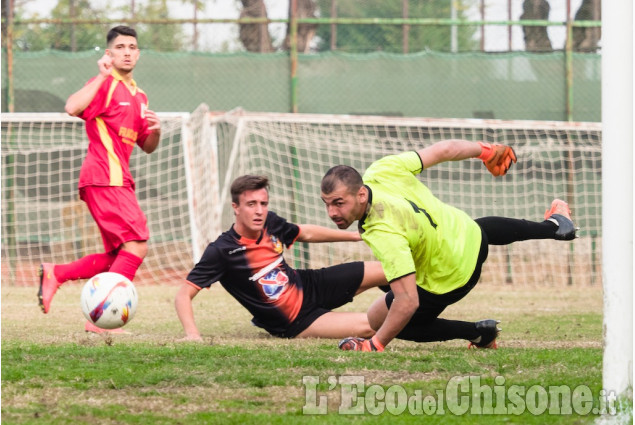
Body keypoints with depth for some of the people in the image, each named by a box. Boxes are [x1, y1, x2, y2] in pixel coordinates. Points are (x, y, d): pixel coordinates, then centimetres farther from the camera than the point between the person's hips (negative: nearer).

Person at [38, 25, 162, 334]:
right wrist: (102, 75, -22)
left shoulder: (139, 97, 21)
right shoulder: (106, 85, -6)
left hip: (118, 179, 9)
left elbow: (147, 147, 26)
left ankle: (54, 274, 13)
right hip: (104, 176, -9)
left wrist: (155, 129, 4)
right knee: (136, 245, -18)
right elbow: (73, 108, -25)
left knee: (117, 256, 9)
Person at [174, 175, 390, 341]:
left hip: (308, 286, 6)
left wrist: (358, 235, 19)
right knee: (366, 326, -21)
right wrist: (192, 335, -41)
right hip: (296, 324, -6)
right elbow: (184, 294, -24)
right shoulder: (221, 251, -26)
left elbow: (305, 233, 14)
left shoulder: (270, 223, -8)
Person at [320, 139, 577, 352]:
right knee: (487, 228, 42)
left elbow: (408, 302, -44)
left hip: (449, 280, -7)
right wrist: (486, 151, 8)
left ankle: (478, 333, 13)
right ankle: (553, 226, 63)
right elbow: (445, 149, -11)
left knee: (377, 320, 13)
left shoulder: (382, 235, -44)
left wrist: (375, 346, -35)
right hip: (469, 233, 7)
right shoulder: (381, 171, -25)